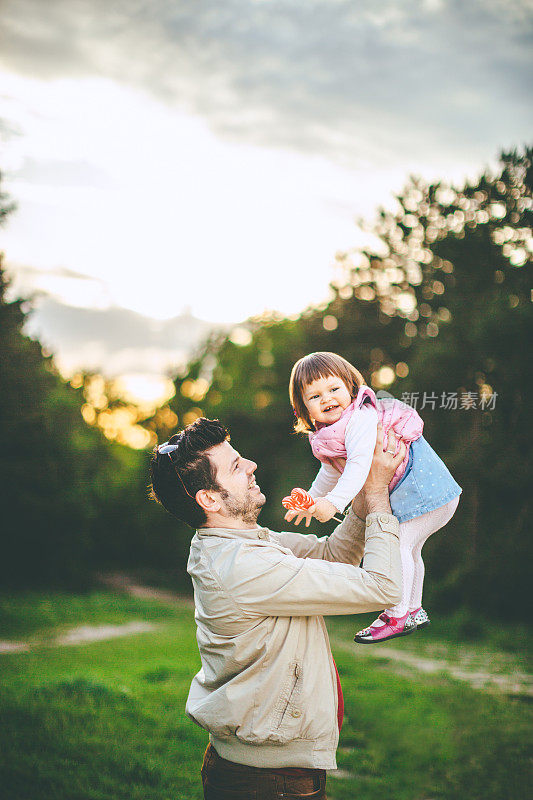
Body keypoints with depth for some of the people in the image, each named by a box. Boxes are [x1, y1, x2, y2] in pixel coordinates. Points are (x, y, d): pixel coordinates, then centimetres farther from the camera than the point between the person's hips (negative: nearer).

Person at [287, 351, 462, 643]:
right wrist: (311, 500, 32)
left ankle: (398, 615, -4)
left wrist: (333, 502, -46)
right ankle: (414, 610, 38)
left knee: (396, 545, -15)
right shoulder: (329, 434, 8)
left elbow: (360, 464, -37)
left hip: (421, 487, -11)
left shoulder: (360, 418, -24)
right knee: (408, 551, 21)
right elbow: (331, 472, 26)